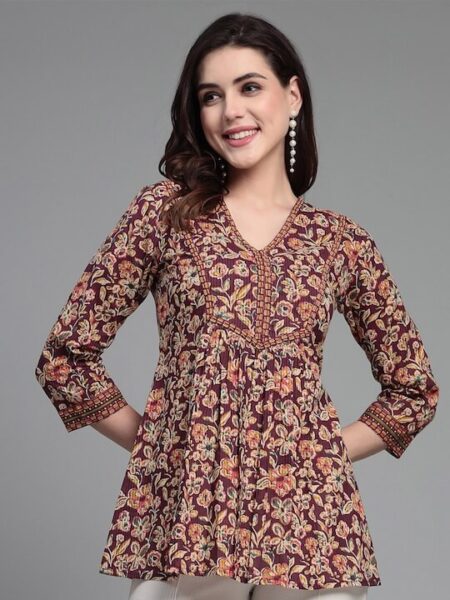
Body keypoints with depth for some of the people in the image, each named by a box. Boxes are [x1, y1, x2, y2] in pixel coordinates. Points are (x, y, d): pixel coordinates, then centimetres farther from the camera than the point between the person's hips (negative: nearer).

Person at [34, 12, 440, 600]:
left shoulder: (342, 240, 7)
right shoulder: (165, 209, 3)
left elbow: (415, 387, 16)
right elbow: (66, 355, 4)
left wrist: (329, 454, 5)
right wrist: (157, 441, 2)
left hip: (309, 519, 1)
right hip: (184, 511, -1)